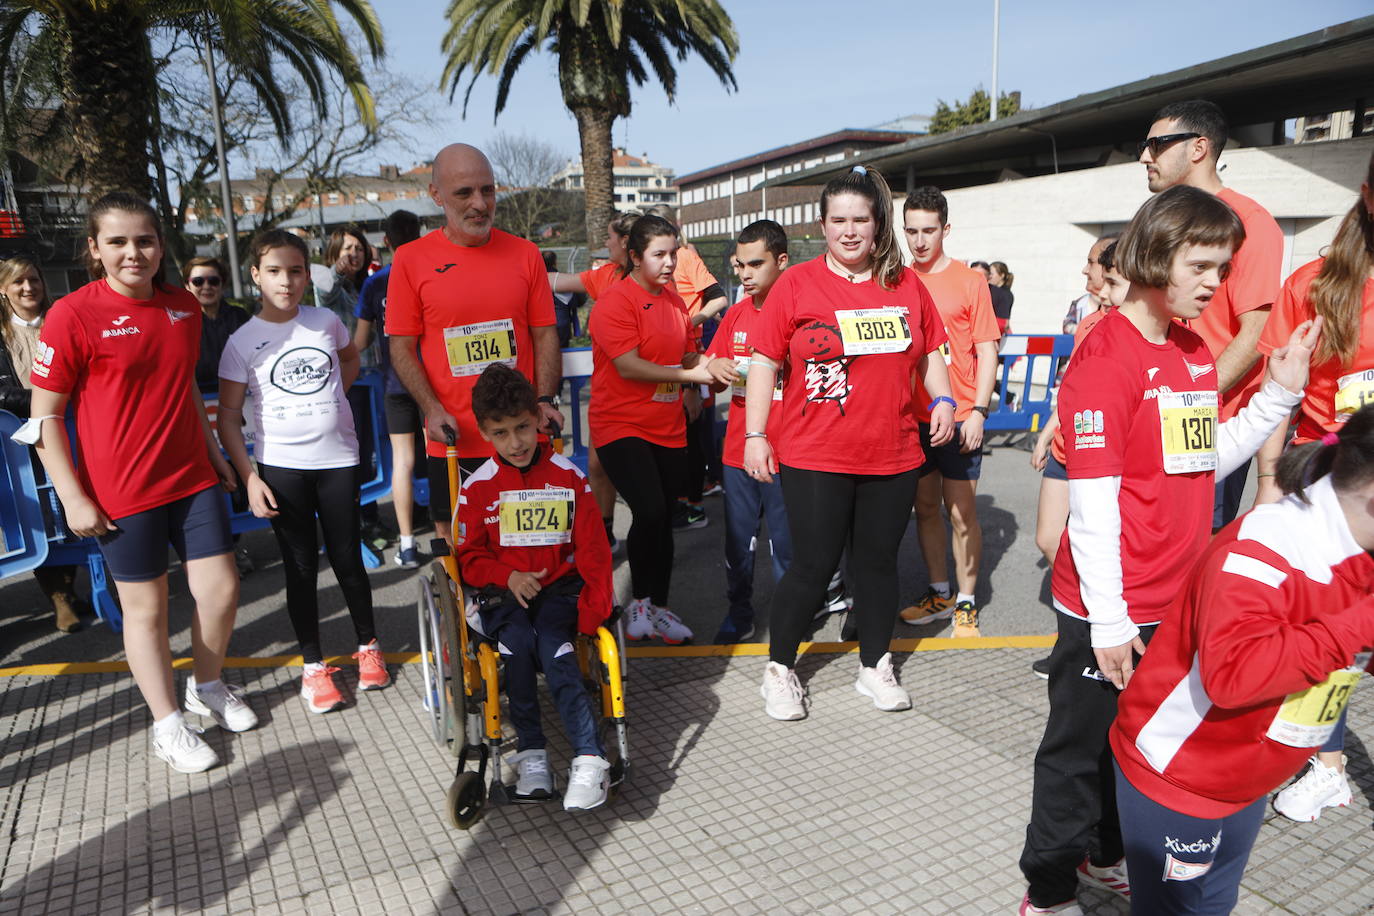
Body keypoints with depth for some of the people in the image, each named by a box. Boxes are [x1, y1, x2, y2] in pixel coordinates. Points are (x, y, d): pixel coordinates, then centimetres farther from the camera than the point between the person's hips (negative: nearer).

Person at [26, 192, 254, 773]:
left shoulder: (184, 306, 4)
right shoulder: (72, 316, -12)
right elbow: (44, 416, -9)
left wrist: (214, 452, 18)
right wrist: (73, 498, -11)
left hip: (193, 477, 5)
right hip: (122, 492, -5)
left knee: (220, 589, 7)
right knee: (145, 606, 7)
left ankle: (208, 687, 33)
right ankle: (167, 725, 24)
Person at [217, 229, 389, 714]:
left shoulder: (326, 322, 2)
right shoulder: (243, 341, -4)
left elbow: (350, 358, 24)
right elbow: (229, 414, -3)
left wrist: (329, 399, 9)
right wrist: (250, 478, -11)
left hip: (338, 459, 1)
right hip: (281, 465, -1)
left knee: (347, 559, 8)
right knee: (301, 567, 7)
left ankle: (369, 646, 28)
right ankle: (313, 666, 20)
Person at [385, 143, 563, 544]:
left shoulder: (525, 254, 4)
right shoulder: (411, 259, -1)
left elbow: (545, 334, 5)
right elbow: (401, 347, 0)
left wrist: (545, 401, -7)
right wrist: (432, 410, -13)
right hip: (453, 440, -1)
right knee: (453, 543, 9)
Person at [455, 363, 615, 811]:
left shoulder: (568, 476, 1)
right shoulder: (478, 487, 2)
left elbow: (593, 548, 1)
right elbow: (470, 557, 7)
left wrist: (594, 606, -11)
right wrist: (508, 576, -14)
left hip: (558, 588, 0)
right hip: (503, 594, 1)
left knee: (554, 650, -28)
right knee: (519, 643, -30)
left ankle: (590, 759, -29)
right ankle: (531, 752, -18)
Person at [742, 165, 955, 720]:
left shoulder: (906, 285, 7)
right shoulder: (797, 284, -2)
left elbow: (929, 352, 18)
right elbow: (764, 361, -2)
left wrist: (942, 399, 1)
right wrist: (755, 434, -7)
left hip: (893, 456, 4)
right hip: (814, 458, -3)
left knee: (879, 562, 13)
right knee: (814, 566, 2)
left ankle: (875, 668, 31)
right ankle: (779, 670, 21)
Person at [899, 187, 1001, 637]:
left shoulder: (970, 281, -2)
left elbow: (987, 351, -2)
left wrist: (978, 411, -12)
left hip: (958, 418, -3)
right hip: (911, 417, 4)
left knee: (961, 513, 1)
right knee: (925, 506, 12)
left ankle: (966, 604, 15)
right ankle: (938, 594, 27)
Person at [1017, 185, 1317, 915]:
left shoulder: (1195, 351, 9)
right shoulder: (1107, 353, -16)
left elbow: (1204, 461, 11)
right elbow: (1092, 497, -19)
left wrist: (1278, 396, 3)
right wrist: (1108, 617, -18)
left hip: (1177, 601, 8)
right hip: (1110, 611, -8)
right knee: (1081, 747, 6)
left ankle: (1111, 857, 42)